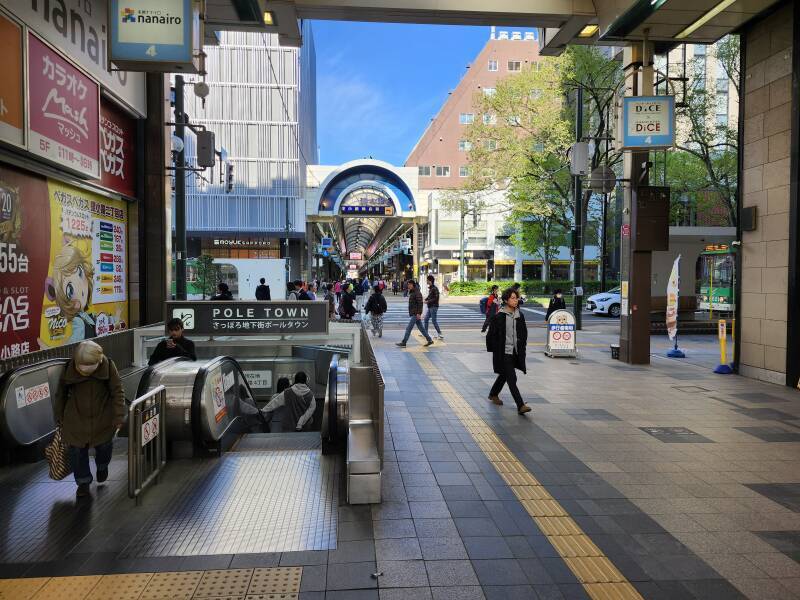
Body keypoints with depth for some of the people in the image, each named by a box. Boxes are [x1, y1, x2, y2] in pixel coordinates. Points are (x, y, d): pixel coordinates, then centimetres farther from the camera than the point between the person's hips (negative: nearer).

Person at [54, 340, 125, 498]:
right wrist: (59, 417, 7)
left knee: (104, 446, 17)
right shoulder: (69, 368, -18)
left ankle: (102, 466, 50)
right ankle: (83, 481, 29)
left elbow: (117, 392, -12)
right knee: (77, 450, 7)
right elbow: (61, 393, -2)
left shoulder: (108, 366, -21)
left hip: (102, 418, 0)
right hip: (76, 418, 0)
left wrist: (119, 417, -12)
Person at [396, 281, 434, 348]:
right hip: (413, 314, 10)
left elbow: (420, 303, -20)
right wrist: (410, 313, 21)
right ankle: (430, 340, 18)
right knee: (421, 328, 12)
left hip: (415, 314, -10)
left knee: (408, 328, -8)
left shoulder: (417, 293, -14)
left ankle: (403, 343, -5)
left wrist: (419, 313, -24)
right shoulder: (411, 292, 15)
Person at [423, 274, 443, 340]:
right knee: (426, 319, 14)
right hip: (430, 307, 10)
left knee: (434, 321, -7)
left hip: (434, 307, -10)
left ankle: (440, 334, -3)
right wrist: (426, 299, 2)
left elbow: (436, 298, -20)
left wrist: (428, 301, -19)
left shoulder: (435, 288, -16)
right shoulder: (430, 288, 12)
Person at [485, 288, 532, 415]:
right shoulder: (499, 317, -13)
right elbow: (491, 335, -9)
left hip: (515, 352, 7)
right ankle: (520, 405, -9)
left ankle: (493, 394, 42)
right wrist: (494, 350, -7)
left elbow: (524, 332, 16)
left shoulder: (519, 315, 5)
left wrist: (522, 347, 11)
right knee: (512, 379, -9)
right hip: (503, 353, -7)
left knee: (504, 375, 21)